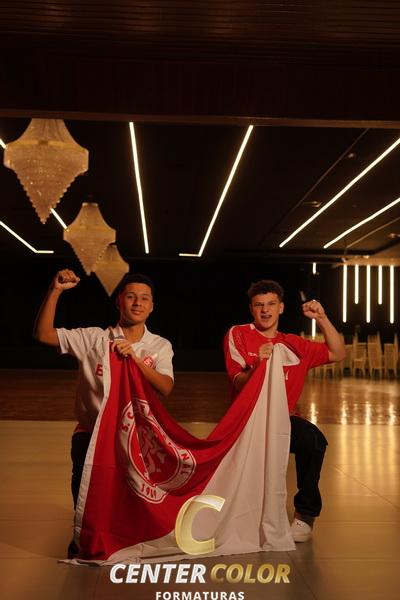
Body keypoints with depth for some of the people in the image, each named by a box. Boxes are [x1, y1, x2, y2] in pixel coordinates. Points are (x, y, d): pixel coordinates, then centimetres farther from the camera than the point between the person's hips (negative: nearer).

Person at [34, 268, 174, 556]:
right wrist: (55, 291, -17)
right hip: (92, 432, 0)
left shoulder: (160, 346, 6)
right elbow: (44, 334, -7)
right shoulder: (94, 338, 2)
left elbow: (166, 388, -11)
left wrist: (135, 358, -25)